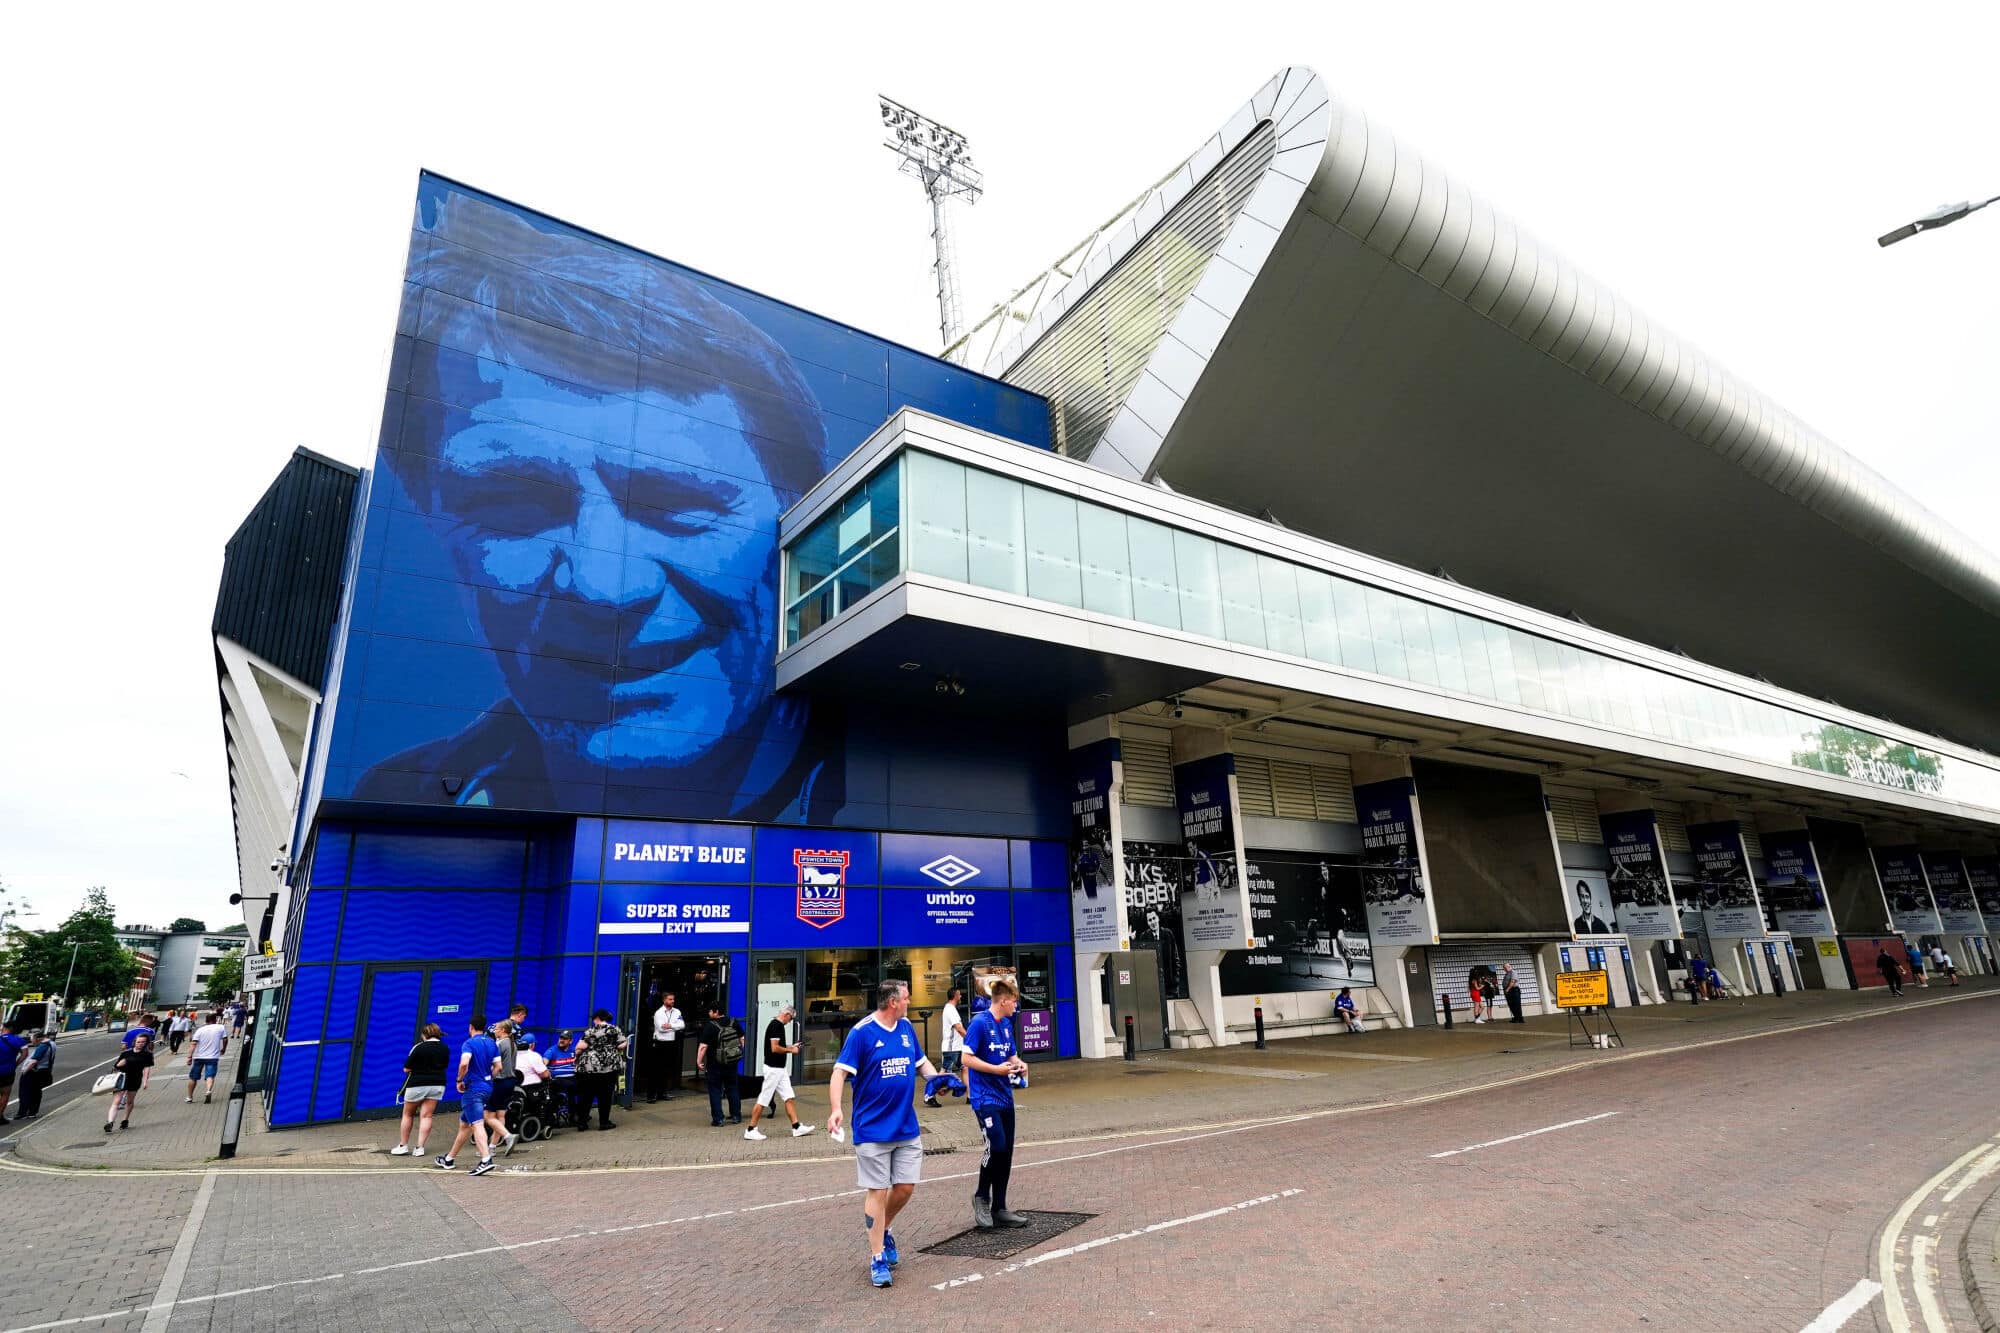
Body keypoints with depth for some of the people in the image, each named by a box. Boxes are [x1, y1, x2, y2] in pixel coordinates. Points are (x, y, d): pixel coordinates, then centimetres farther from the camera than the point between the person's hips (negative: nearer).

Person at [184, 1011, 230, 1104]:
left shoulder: (200, 1030, 2)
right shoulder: (221, 1028, 2)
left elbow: (194, 1044, -8)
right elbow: (225, 1040, 4)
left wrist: (189, 1056, -9)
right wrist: (223, 1049, 22)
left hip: (198, 1056, 2)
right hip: (213, 1056, -2)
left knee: (193, 1077, 16)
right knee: (210, 1075, -7)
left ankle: (189, 1097, 22)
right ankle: (209, 1090, -34)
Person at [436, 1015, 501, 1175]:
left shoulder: (469, 1043, -11)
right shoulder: (492, 1044, 11)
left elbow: (464, 1063, -27)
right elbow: (498, 1066, 8)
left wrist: (459, 1080, -13)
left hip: (472, 1088, -8)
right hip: (487, 1087, 8)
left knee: (477, 1125, -14)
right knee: (464, 1124, 20)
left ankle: (486, 1160, -26)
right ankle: (449, 1159, 33)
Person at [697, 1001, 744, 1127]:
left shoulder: (710, 1026, -16)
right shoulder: (733, 1022, 1)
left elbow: (703, 1046, -20)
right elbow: (742, 1039, 8)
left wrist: (699, 1061, -13)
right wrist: (740, 1051, 19)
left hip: (715, 1065, -5)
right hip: (732, 1062, 5)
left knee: (715, 1090, 6)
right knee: (732, 1088, 17)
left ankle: (718, 1119, 5)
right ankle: (736, 1116, 21)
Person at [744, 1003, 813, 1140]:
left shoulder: (778, 1025, 14)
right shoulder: (776, 1025, -17)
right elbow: (775, 1048, -24)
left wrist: (790, 1046, 15)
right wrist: (790, 1050, -11)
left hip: (780, 1068, 10)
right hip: (773, 1068, -10)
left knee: (789, 1098, 7)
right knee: (763, 1099, -1)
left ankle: (797, 1128, 8)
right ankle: (751, 1130, 7)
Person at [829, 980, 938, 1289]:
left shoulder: (906, 1028, 5)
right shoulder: (861, 1032, -14)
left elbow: (922, 1062, 17)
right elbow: (840, 1072, -17)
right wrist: (836, 1109, -30)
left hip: (907, 1128, 6)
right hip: (873, 1129, -6)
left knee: (906, 1186, 9)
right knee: (877, 1191, 2)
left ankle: (883, 1230, 36)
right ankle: (877, 1259, 16)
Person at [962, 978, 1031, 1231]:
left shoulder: (1007, 1024, 11)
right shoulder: (979, 1023, -14)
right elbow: (968, 1058, -15)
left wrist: (1018, 1063, 0)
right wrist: (998, 1069, -19)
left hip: (1005, 1096, 8)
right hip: (985, 1096, -8)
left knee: (1006, 1152, 9)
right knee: (996, 1146, -15)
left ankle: (999, 1208, 20)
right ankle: (981, 1196, 9)